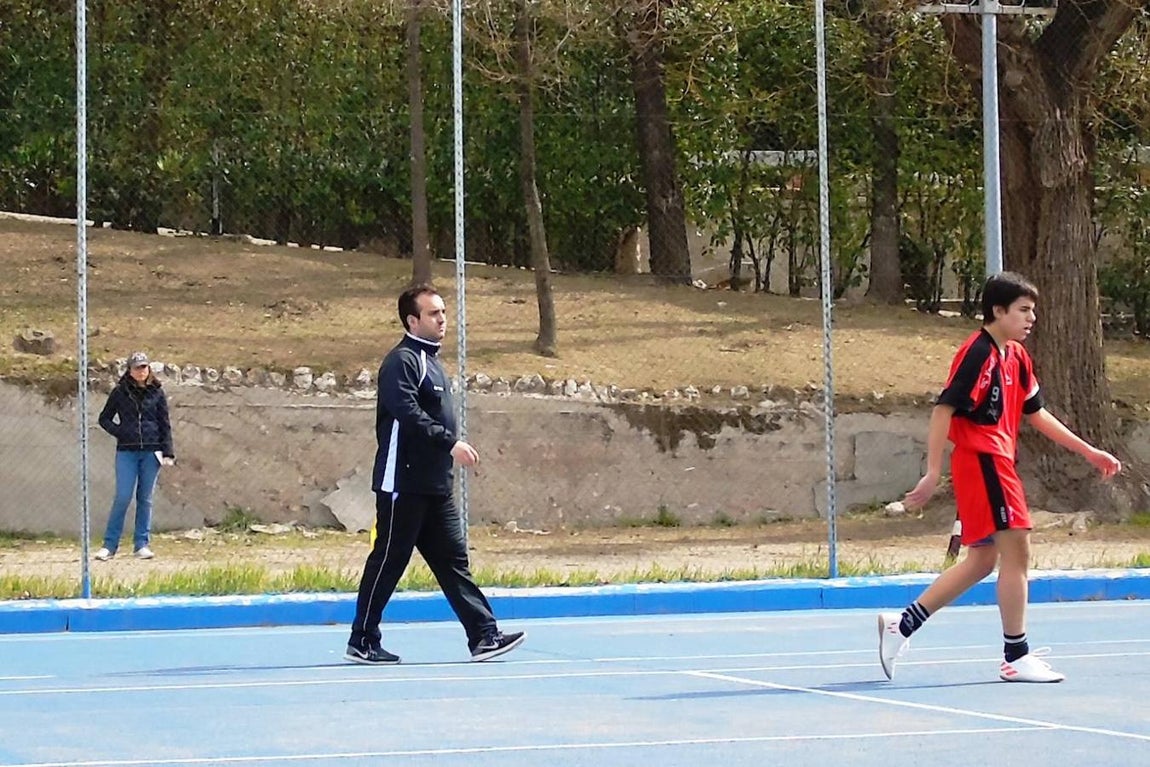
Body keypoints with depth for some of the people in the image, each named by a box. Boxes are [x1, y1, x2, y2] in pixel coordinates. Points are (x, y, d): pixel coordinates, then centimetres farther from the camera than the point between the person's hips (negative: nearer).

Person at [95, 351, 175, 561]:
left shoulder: (157, 393, 6)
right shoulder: (120, 392, 4)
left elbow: (165, 424, 8)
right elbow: (104, 418, 11)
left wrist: (168, 452, 2)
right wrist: (119, 432, -5)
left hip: (151, 452, 1)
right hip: (127, 452, -1)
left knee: (145, 499, 5)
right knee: (123, 498, -7)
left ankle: (142, 544, 11)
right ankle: (109, 545, -1)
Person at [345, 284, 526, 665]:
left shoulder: (430, 361, 18)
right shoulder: (401, 361, -12)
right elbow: (409, 414, -25)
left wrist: (451, 447, 15)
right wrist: (450, 443, -29)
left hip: (435, 486, 9)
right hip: (404, 484, -9)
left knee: (453, 560, 5)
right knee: (389, 560, -3)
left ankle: (484, 636, 3)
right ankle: (362, 641, 6)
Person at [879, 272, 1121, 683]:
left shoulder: (1017, 357, 14)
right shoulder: (979, 353, -14)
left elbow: (1036, 413, 23)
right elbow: (944, 408, -19)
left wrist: (1089, 452, 23)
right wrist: (933, 472, -24)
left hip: (997, 462, 10)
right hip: (981, 460, -10)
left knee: (983, 559, 13)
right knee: (1016, 551, -8)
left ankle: (902, 624, 15)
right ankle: (1016, 657, -3)